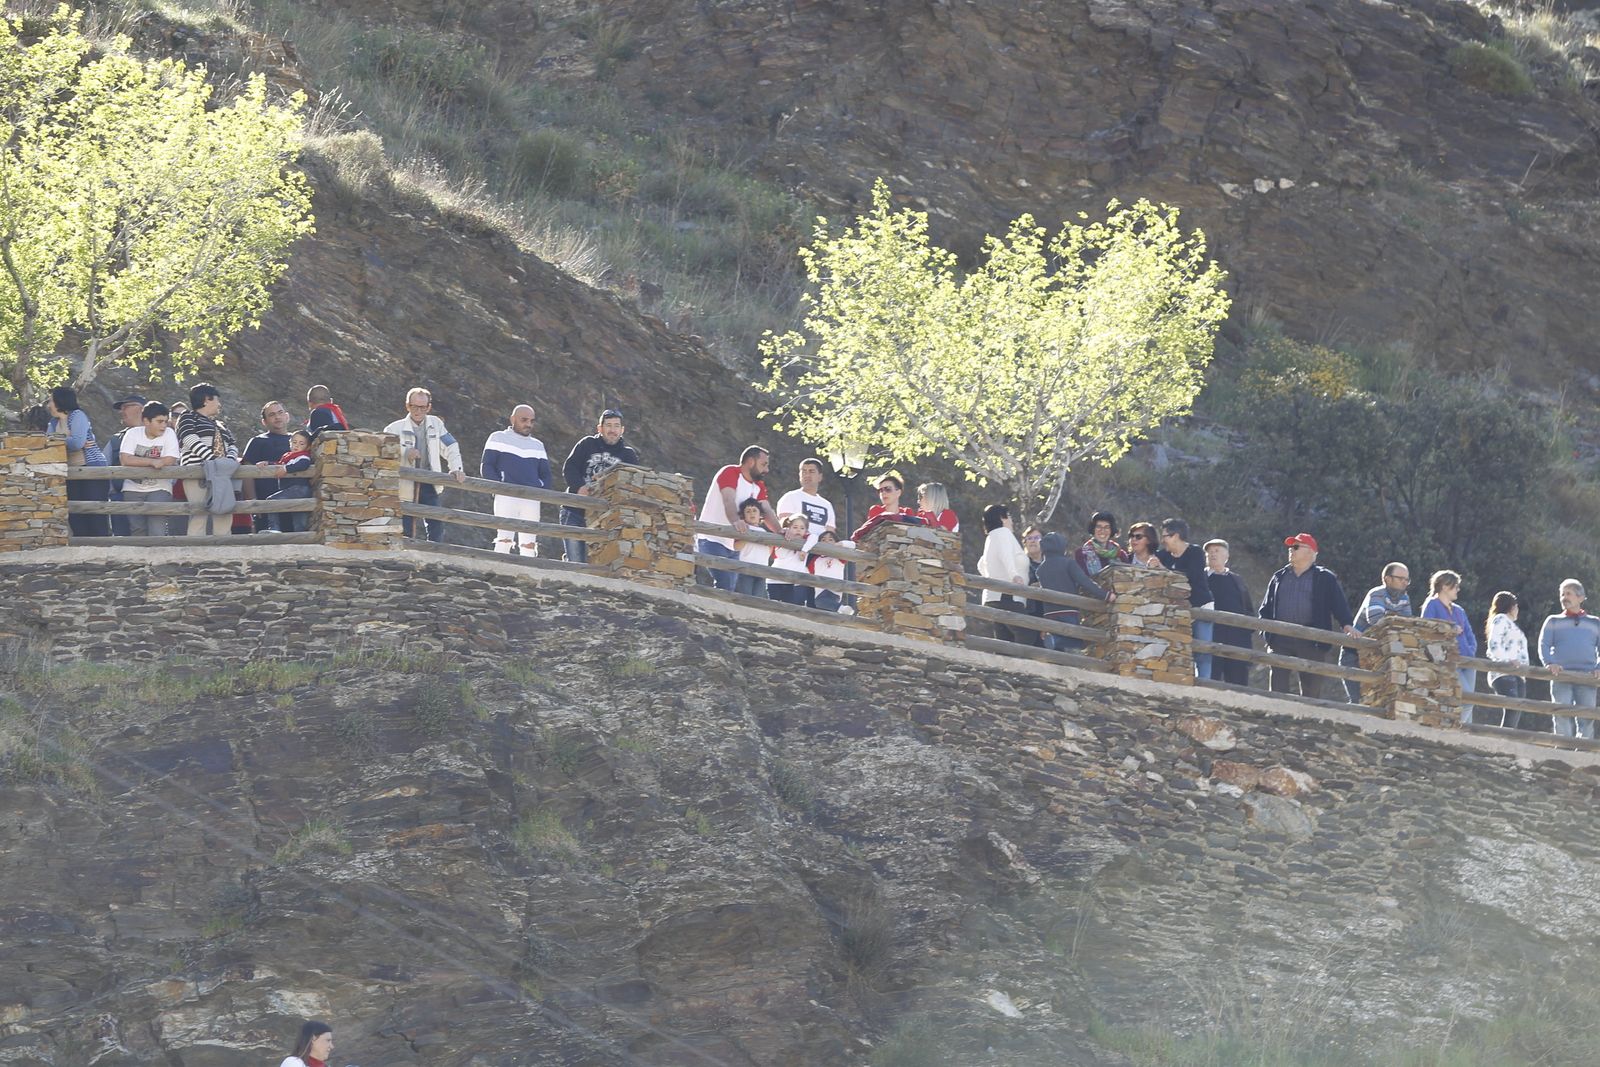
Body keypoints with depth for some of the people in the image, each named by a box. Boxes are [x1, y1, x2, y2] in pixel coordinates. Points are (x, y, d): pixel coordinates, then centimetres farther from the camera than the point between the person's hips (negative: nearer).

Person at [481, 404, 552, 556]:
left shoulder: (538, 445, 25)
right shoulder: (498, 438, 12)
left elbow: (545, 474, 24)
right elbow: (486, 467, 5)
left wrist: (541, 490, 2)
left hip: (531, 499, 4)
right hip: (506, 497, -4)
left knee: (529, 544, -3)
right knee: (504, 539, -18)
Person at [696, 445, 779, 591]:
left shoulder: (759, 486, 14)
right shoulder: (730, 473, -11)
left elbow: (767, 512, 2)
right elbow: (729, 501, -28)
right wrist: (736, 522, -48)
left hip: (732, 545, 9)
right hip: (712, 541, -9)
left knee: (730, 589, 5)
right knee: (725, 585, -24)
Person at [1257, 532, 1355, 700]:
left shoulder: (1325, 578, 7)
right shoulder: (1279, 577, 18)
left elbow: (1339, 604, -1)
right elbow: (1266, 607, 19)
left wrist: (1346, 625, -18)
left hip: (1311, 641, -3)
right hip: (1280, 640, 3)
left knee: (1311, 690, -2)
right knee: (1278, 686, -4)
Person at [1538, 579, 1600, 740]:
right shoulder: (1553, 621, 18)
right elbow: (1543, 645, 6)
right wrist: (1550, 663, -15)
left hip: (1586, 679, 1)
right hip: (1562, 677, -1)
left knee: (1586, 720, -6)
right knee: (1562, 717, -11)